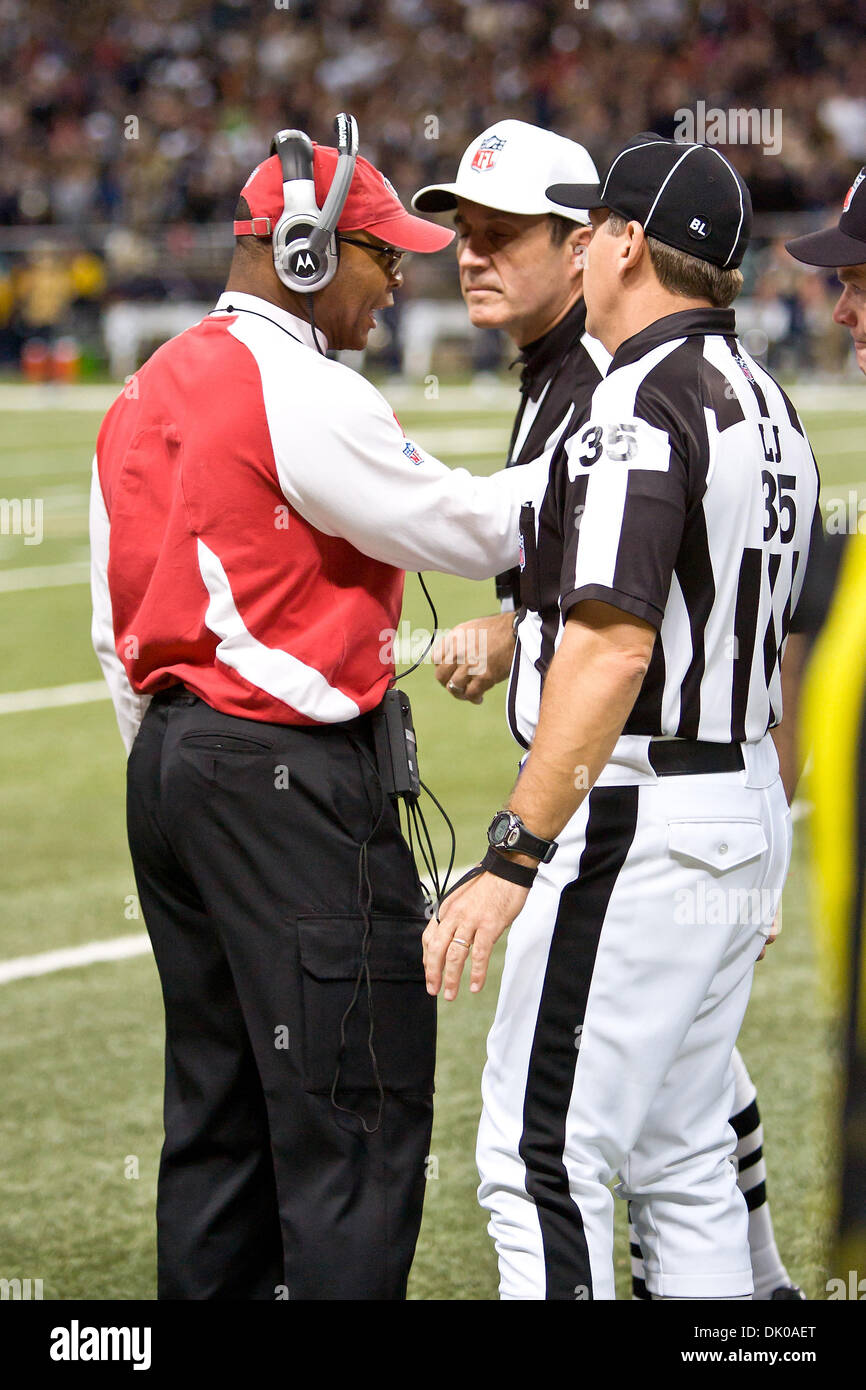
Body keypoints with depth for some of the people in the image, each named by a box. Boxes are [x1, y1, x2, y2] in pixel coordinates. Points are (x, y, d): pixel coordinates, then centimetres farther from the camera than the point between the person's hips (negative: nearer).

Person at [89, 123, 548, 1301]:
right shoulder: (306, 397, -15)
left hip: (168, 766, 10)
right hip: (286, 779, -10)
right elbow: (469, 530, -9)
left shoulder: (147, 395, 14)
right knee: (357, 1117, -7)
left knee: (221, 1113, 15)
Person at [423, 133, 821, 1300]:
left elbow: (617, 645, -27)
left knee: (540, 1159, -7)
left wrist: (515, 856, -29)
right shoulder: (769, 407, 13)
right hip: (745, 807, 10)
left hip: (637, 827, -10)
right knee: (684, 1161, 15)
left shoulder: (639, 407, -17)